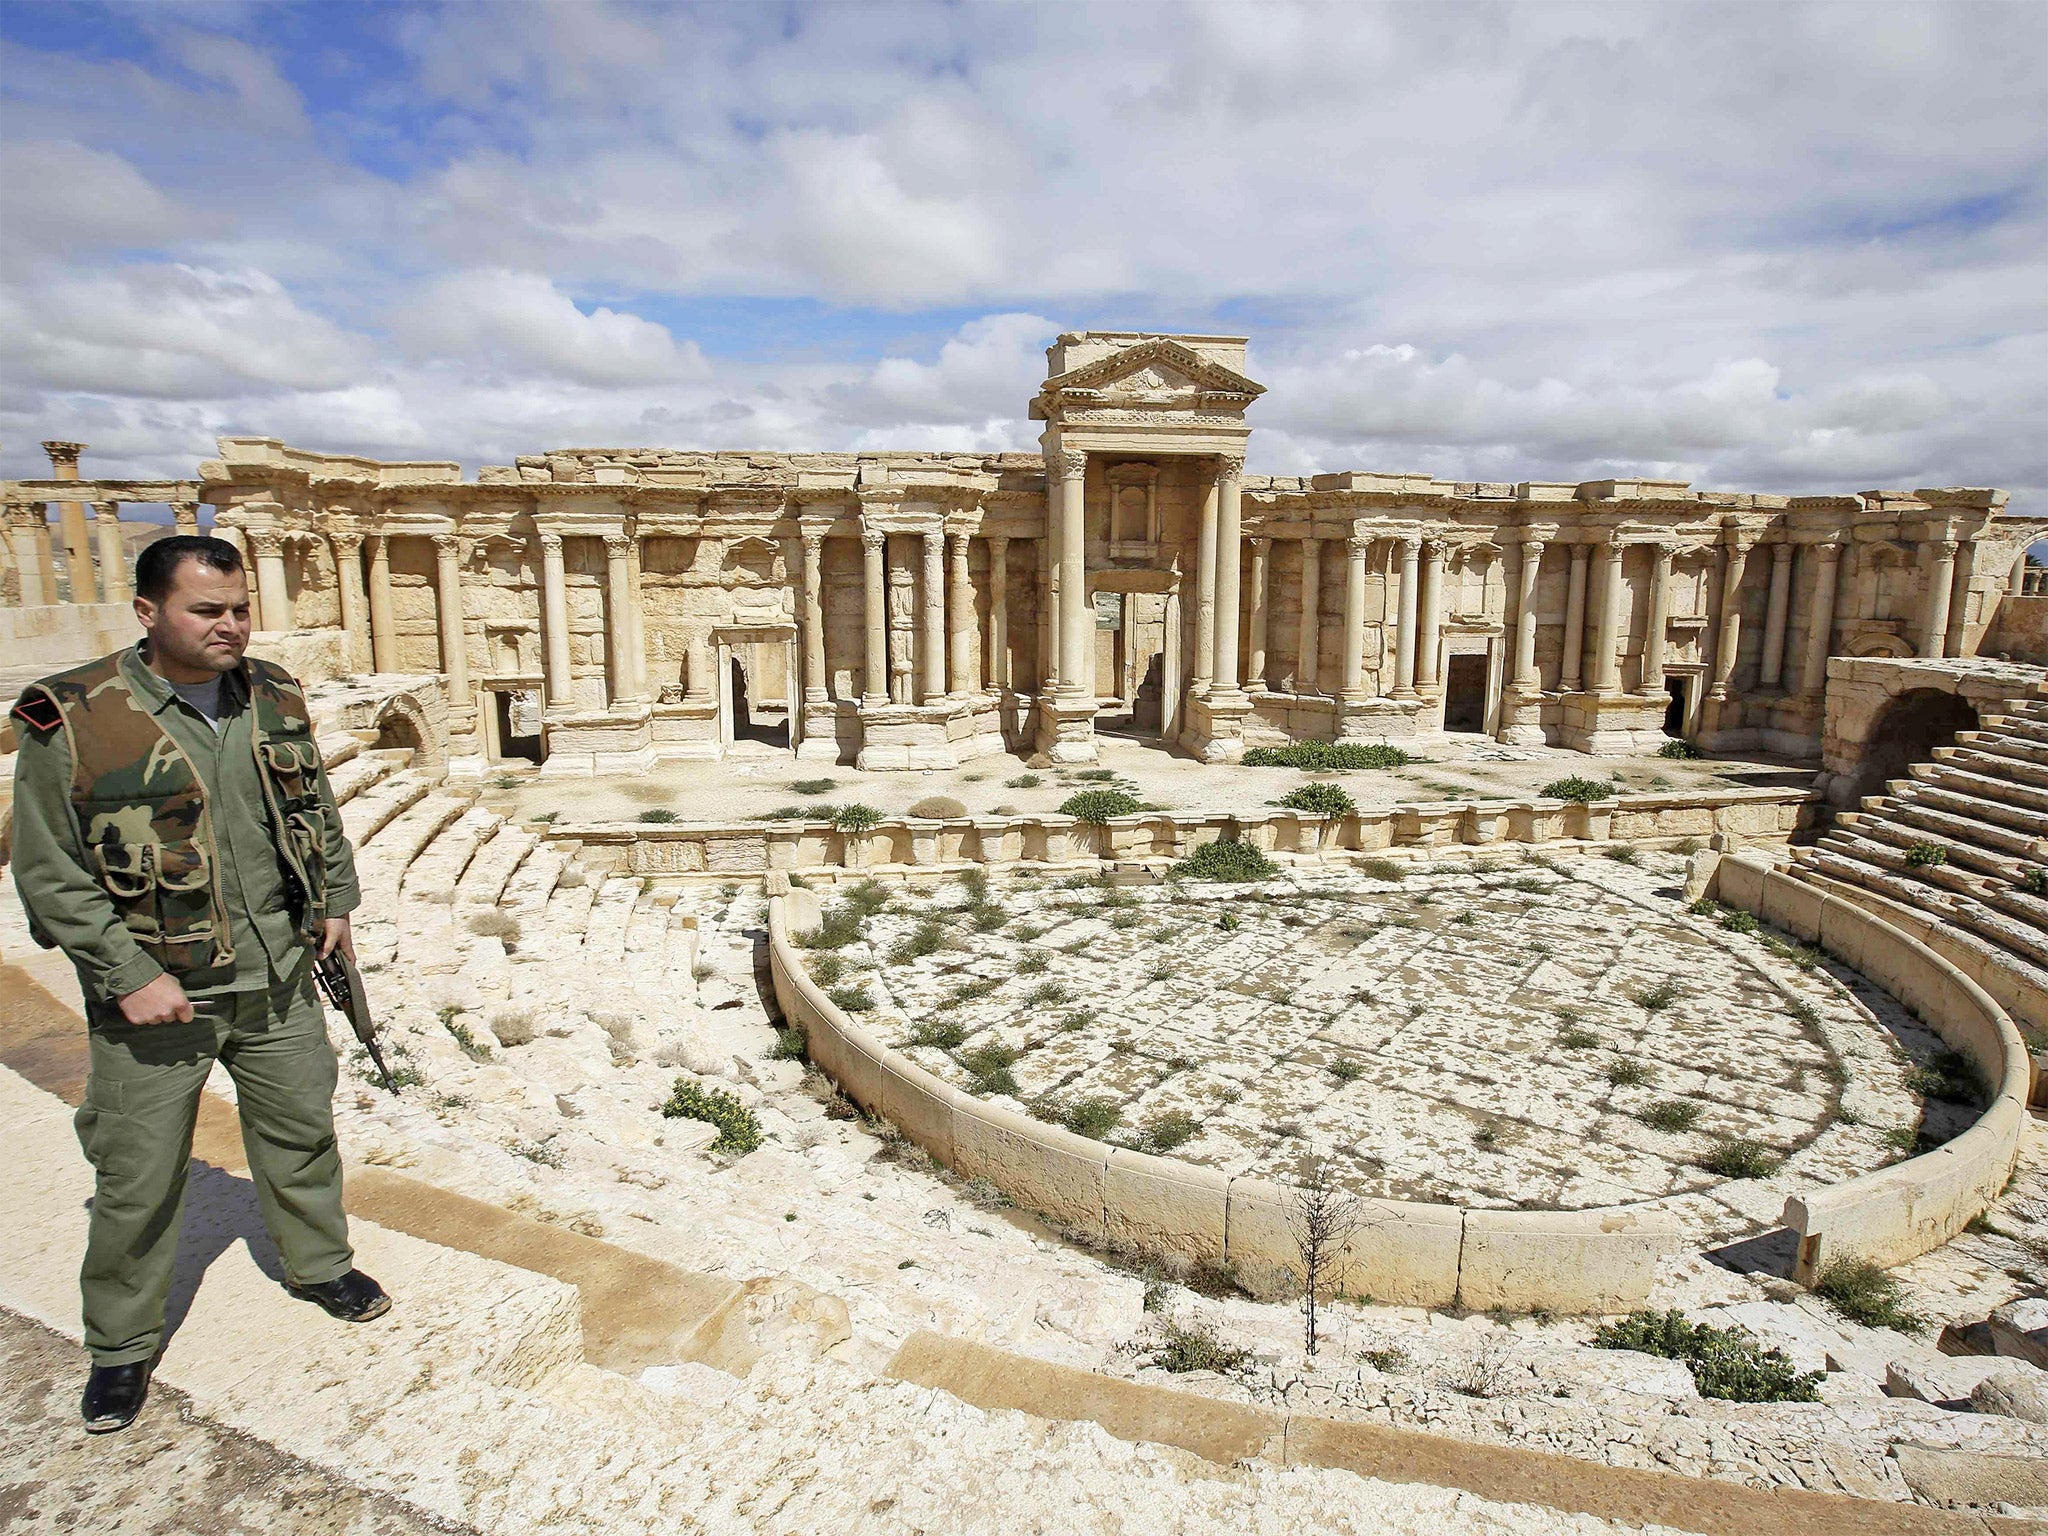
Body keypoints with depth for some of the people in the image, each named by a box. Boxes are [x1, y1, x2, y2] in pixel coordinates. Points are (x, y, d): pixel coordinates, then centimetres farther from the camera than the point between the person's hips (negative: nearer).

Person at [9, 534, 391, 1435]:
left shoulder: (273, 698, 1)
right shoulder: (74, 720, -14)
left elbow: (317, 810, 15)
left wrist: (334, 900, 11)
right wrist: (129, 977, -16)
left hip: (276, 977, 4)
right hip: (153, 994, -4)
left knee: (300, 1132, 19)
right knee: (137, 1181, 9)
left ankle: (320, 1265, 43)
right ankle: (122, 1345, 32)